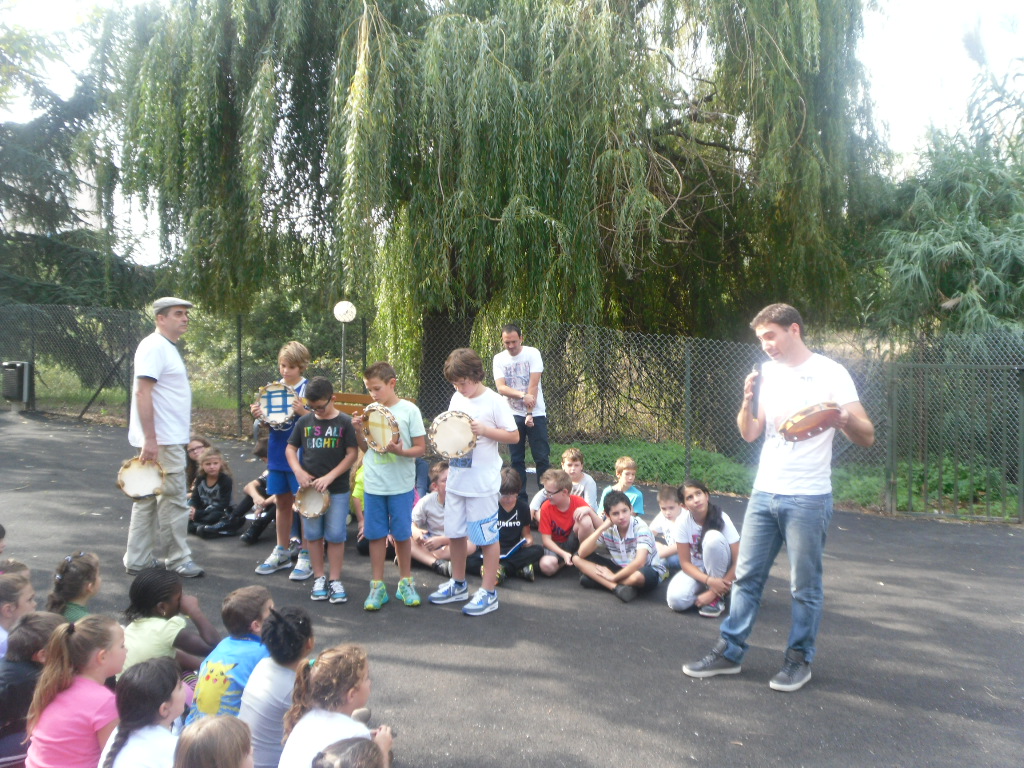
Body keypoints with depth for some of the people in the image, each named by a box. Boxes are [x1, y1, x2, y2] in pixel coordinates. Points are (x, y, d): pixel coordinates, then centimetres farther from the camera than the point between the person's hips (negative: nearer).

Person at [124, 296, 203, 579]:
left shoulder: (168, 347, 16)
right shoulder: (154, 347, -14)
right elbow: (142, 392, -21)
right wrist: (150, 438, -25)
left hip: (168, 438, 10)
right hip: (162, 439, -10)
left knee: (147, 499, 13)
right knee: (173, 499, -2)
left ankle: (137, 560, 20)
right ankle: (177, 559, 8)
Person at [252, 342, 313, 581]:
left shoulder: (308, 389, -7)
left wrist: (302, 411, -28)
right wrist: (258, 414, -6)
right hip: (277, 454, 6)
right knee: (282, 502, 15)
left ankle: (306, 556, 10)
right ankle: (281, 552, 27)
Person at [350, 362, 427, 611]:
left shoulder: (409, 411, -7)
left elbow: (420, 448, -7)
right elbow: (366, 448, 11)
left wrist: (401, 451, -25)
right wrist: (358, 431, -7)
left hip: (401, 485, -3)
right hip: (373, 484, 3)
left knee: (402, 534, 8)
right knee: (376, 534, 8)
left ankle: (405, 582, 25)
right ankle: (377, 585, 19)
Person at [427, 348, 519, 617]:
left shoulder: (494, 401, -12)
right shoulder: (457, 399, 7)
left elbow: (514, 436, -11)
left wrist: (484, 429, -22)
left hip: (483, 482, -7)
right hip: (457, 479, 7)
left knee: (487, 536, 2)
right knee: (454, 533, 16)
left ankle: (488, 593, 14)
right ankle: (458, 585, 33)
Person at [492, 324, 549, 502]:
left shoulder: (533, 353, -6)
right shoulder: (499, 359, 1)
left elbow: (533, 384, -12)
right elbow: (500, 387, -10)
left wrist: (530, 414, -17)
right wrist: (522, 396, -25)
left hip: (536, 414, -2)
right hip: (513, 415, 2)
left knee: (542, 458, -1)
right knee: (516, 459, 6)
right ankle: (520, 497, 15)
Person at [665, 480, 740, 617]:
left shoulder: (722, 519, -23)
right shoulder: (682, 522, -17)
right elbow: (685, 562, -12)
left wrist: (715, 591, -25)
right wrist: (709, 581, -29)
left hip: (720, 568, -1)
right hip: (696, 569, 1)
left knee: (713, 537, -33)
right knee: (676, 600, -29)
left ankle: (717, 598, -17)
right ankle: (703, 590, 4)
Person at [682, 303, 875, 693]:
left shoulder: (830, 372, -7)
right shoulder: (768, 373, 9)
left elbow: (867, 437, -9)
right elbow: (749, 433, 10)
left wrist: (845, 420, -32)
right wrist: (747, 400, -9)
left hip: (807, 498, -5)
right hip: (764, 492, 6)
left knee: (805, 585, 6)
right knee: (746, 576, 9)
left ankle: (799, 659, 21)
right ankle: (729, 652, 19)